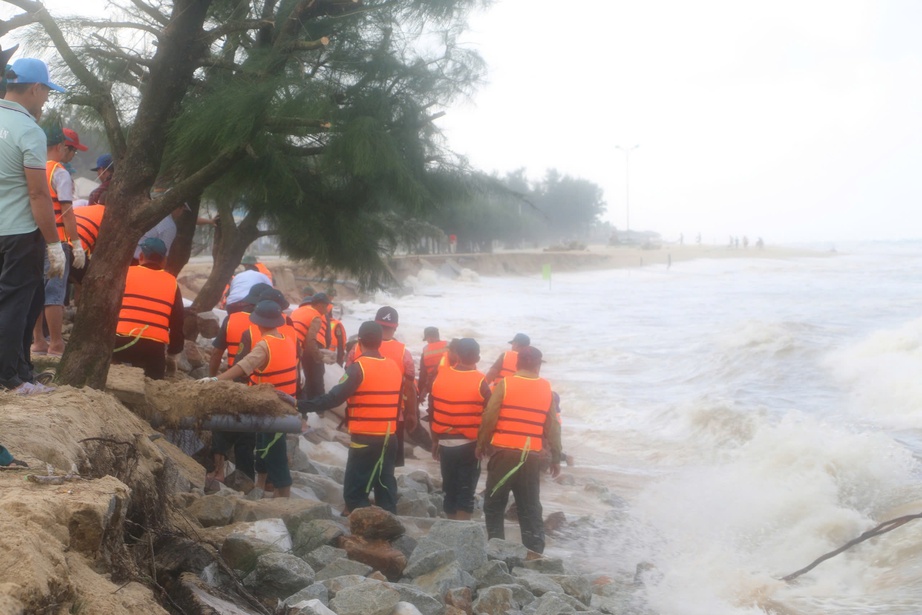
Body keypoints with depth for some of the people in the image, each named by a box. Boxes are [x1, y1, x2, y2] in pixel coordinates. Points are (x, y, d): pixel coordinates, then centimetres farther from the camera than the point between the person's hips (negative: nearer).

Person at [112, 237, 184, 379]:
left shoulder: (126, 273, 8)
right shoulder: (172, 283, 13)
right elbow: (178, 323, 15)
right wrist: (173, 353, 26)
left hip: (122, 342, -1)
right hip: (154, 348, 1)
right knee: (155, 378, 18)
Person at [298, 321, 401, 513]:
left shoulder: (359, 368, -12)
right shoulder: (394, 367, 8)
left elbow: (334, 398, -18)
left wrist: (301, 405, -16)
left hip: (365, 439, -6)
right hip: (389, 438, 7)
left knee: (354, 492, -2)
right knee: (385, 487, 11)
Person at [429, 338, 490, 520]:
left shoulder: (440, 376, 0)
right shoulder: (480, 381, -11)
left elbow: (432, 412, 6)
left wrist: (435, 440, 16)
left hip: (445, 443, 4)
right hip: (469, 444, -4)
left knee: (450, 490, 15)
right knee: (466, 493, 0)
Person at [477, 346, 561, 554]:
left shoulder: (504, 384, -4)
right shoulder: (547, 389, 4)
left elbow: (489, 418, -6)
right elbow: (553, 427, 5)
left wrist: (480, 445, 8)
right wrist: (556, 458, 13)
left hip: (504, 453, -2)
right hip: (531, 456, 2)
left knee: (494, 504, 10)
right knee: (531, 508, 9)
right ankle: (535, 553, 5)